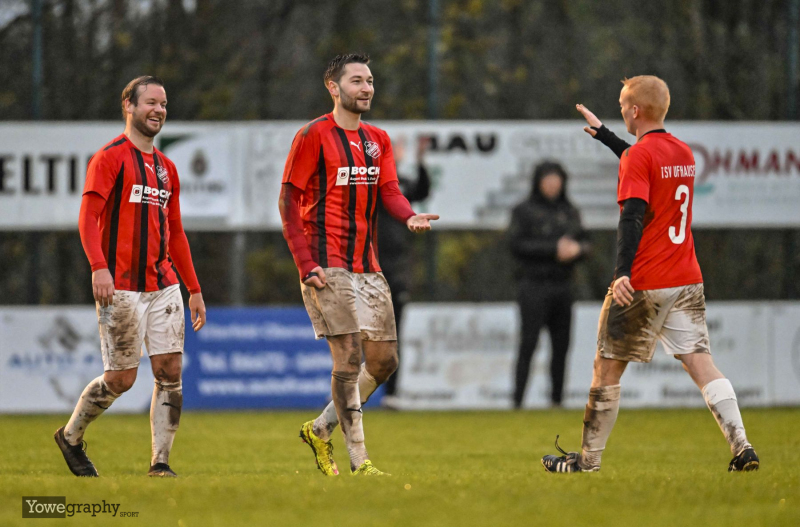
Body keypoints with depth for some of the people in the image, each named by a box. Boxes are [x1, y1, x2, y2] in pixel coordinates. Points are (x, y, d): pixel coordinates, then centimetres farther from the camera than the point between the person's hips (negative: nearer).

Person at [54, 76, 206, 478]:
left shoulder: (165, 168, 18)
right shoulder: (110, 158, -4)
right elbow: (88, 217, -12)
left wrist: (194, 289, 20)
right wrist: (99, 267, -26)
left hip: (164, 286, 6)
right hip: (121, 287, -6)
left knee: (170, 371, -3)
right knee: (121, 378, -3)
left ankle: (160, 462, 0)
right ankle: (70, 437, 20)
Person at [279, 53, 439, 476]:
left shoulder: (377, 140, 15)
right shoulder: (313, 136, -5)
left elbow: (389, 191, 4)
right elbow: (289, 200, -6)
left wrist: (410, 217, -20)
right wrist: (305, 263, -14)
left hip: (367, 266, 7)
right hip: (327, 266, -7)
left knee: (384, 359, 5)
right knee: (349, 356, -12)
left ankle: (321, 429, 22)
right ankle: (358, 460, -7)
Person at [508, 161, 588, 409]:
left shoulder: (570, 212, 16)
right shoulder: (524, 211, 1)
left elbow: (584, 243, 15)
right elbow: (517, 244, -9)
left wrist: (575, 249, -10)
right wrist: (554, 249, -15)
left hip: (561, 286, 5)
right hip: (533, 284, -5)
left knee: (561, 345, 2)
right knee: (528, 342, -9)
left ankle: (557, 399, 8)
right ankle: (518, 400, -10)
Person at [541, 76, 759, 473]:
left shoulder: (638, 155, -10)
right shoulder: (684, 153, 13)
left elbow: (632, 215, -22)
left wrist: (623, 271, -30)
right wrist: (603, 134, 42)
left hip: (643, 286, -7)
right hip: (687, 280, 7)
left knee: (607, 367, 6)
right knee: (701, 363, 0)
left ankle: (588, 458, 14)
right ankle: (742, 448, -15)